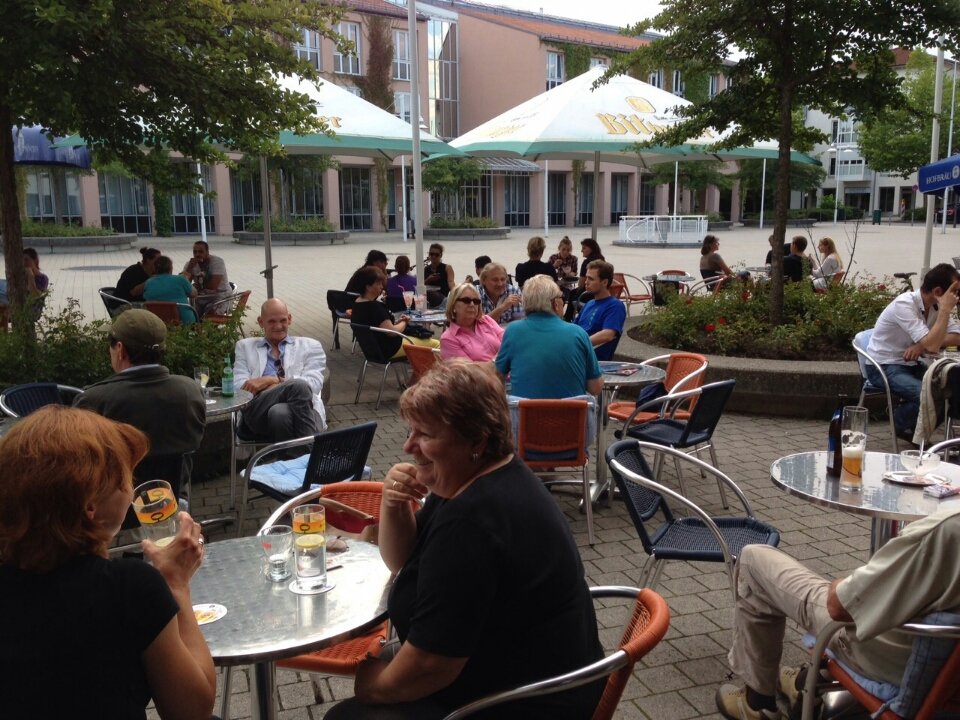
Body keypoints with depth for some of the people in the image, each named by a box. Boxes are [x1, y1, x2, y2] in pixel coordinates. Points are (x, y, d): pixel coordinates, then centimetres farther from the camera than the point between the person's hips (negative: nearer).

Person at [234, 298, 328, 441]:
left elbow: (314, 384, 6)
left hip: (301, 410, 0)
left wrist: (273, 380, -7)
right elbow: (239, 386, 10)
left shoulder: (309, 346, 23)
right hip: (258, 412, 0)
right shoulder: (245, 346, 26)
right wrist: (287, 384, -7)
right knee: (297, 386, -34)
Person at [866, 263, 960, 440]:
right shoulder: (904, 304, -25)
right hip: (883, 367, -7)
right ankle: (902, 424, 4)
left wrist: (922, 345, -22)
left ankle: (916, 431, 8)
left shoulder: (936, 306, -1)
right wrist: (945, 310, -27)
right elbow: (932, 345, -32)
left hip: (910, 364, 8)